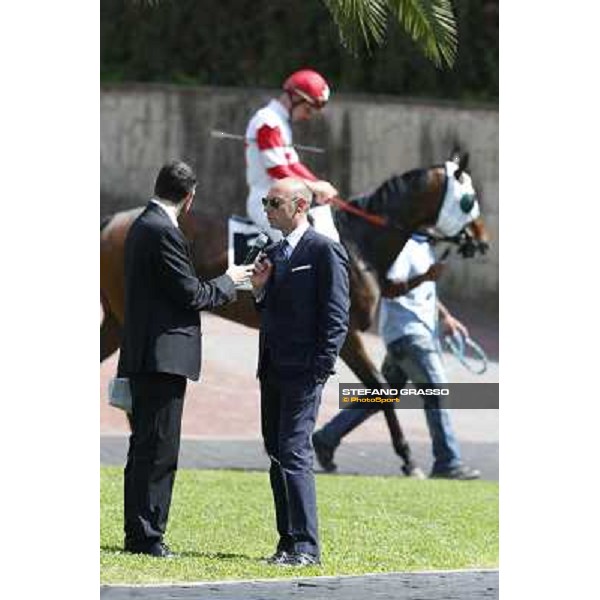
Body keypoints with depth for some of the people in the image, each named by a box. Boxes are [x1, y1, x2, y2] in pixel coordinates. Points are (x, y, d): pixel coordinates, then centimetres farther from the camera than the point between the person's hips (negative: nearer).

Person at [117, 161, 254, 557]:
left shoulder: (143, 226, 15)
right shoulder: (163, 232, -15)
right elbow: (191, 294, -15)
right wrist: (228, 281, 2)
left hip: (142, 357, 10)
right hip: (164, 356, -10)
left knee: (145, 447, 13)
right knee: (158, 449, -8)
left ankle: (138, 534, 17)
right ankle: (147, 535, -7)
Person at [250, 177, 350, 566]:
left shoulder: (325, 251, -7)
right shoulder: (273, 253, 18)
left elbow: (337, 316, -11)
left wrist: (320, 369, -16)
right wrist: (260, 289, 4)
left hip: (303, 372, -9)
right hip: (272, 370, 9)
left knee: (294, 454, -14)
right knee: (277, 455, 9)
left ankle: (305, 546, -14)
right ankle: (288, 542, 14)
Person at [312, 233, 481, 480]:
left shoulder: (424, 246, 17)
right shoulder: (403, 245, -14)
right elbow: (388, 289, -24)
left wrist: (446, 316, 21)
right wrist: (424, 277, -35)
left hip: (422, 330, 10)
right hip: (406, 332, -10)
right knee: (437, 392, -11)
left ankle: (326, 438, 21)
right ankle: (447, 462, -8)